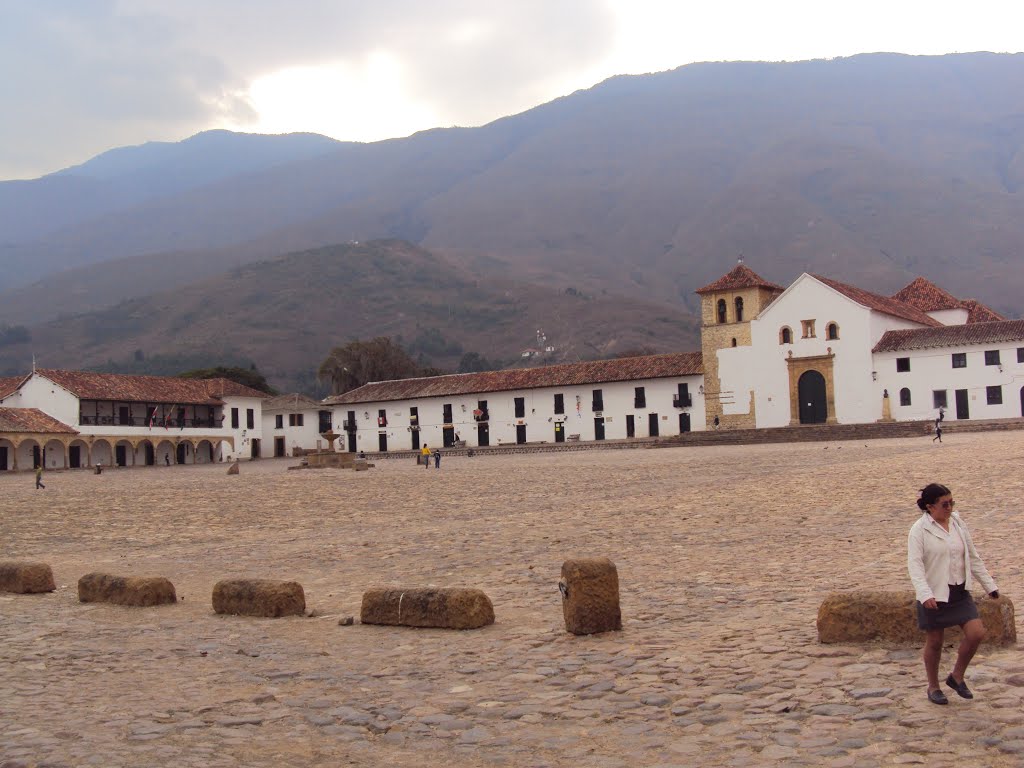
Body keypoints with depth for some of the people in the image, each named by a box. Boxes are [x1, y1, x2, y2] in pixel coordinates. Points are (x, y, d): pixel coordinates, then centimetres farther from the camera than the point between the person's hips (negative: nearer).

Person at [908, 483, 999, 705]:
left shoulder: (958, 524, 5)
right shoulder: (919, 529, -11)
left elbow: (973, 558, 13)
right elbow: (915, 564, -18)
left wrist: (989, 585, 13)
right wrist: (925, 594, -31)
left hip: (960, 593, 5)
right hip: (934, 595, -5)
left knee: (977, 633, -6)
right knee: (934, 642, 6)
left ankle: (957, 676, 16)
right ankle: (933, 687, 26)